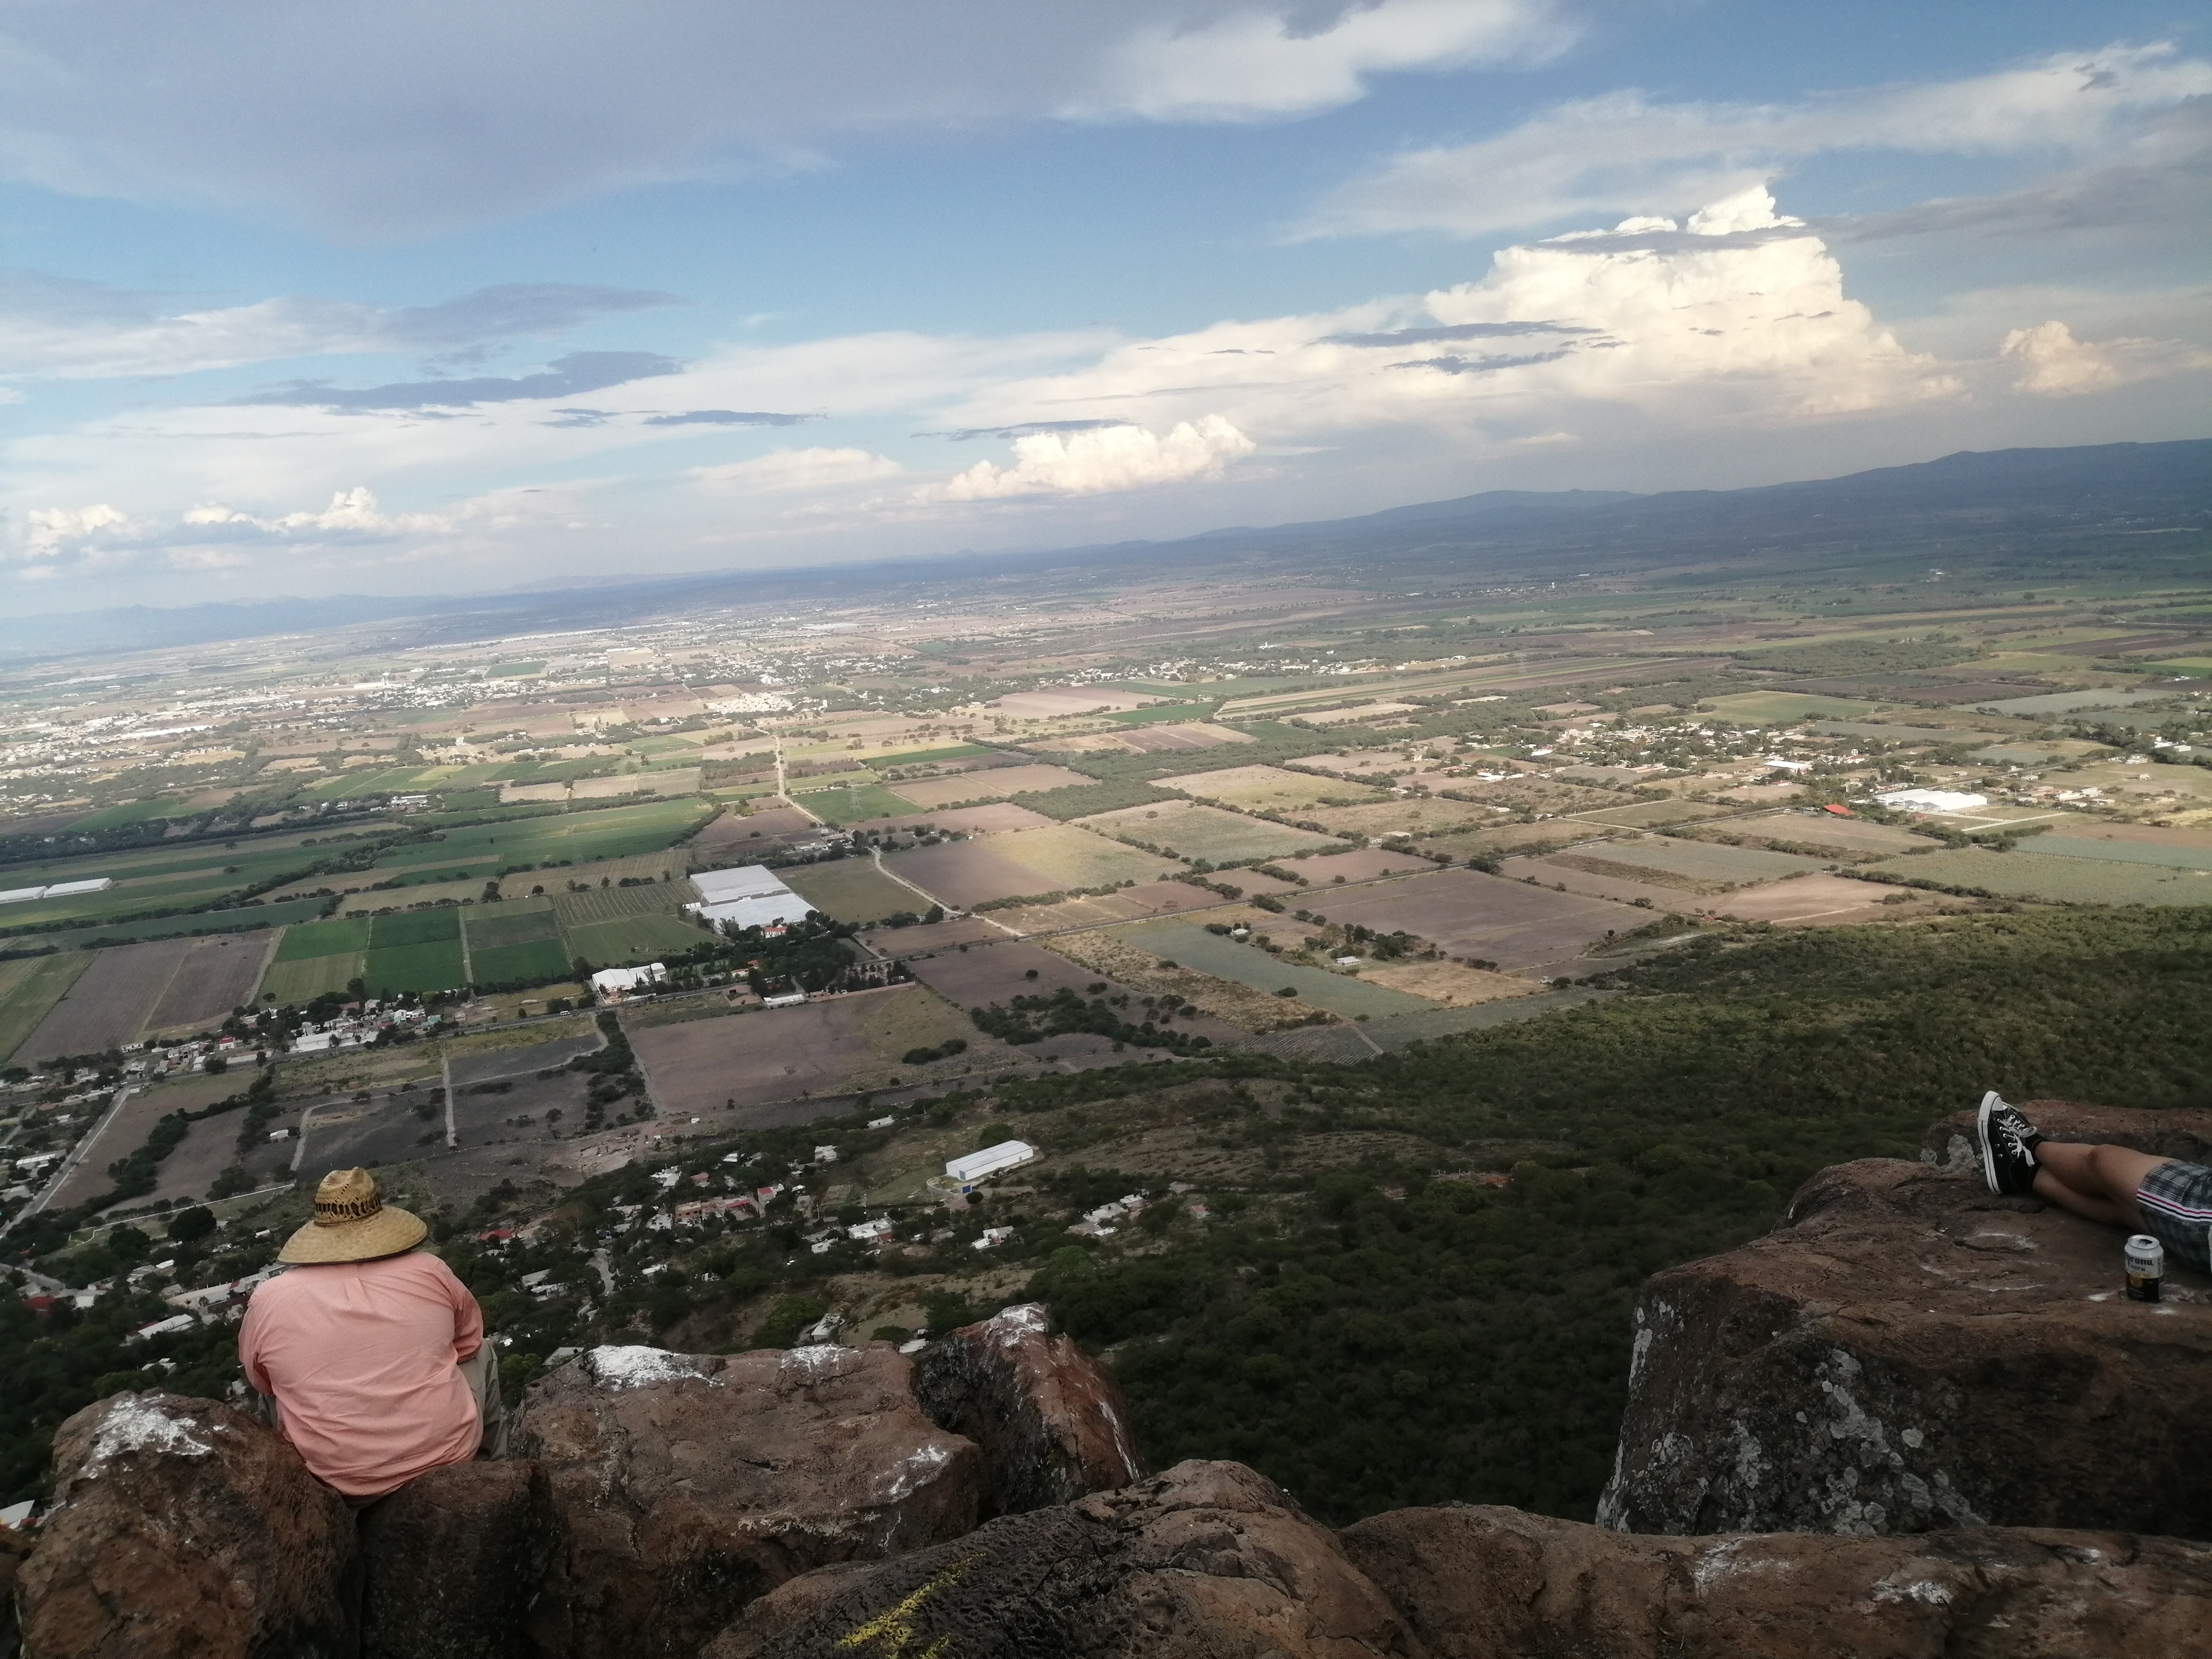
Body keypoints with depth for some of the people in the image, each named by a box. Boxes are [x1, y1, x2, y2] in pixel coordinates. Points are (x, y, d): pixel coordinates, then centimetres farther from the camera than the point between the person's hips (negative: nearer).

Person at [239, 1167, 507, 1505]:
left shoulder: (268, 1301, -7)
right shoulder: (429, 1271, -8)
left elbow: (261, 1381, 10)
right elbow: (469, 1340, 9)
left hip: (339, 1481, 1)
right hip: (447, 1452, -1)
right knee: (482, 1352, 26)